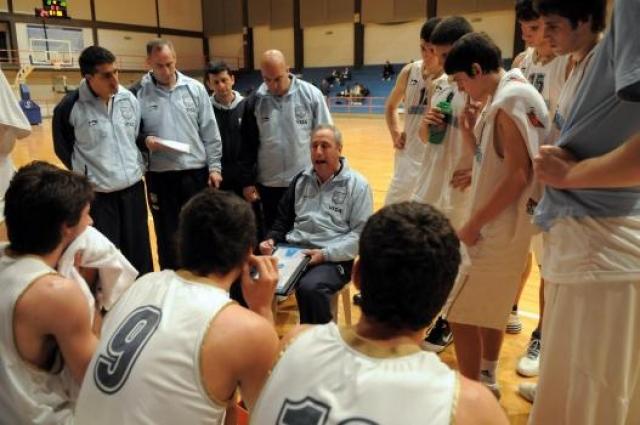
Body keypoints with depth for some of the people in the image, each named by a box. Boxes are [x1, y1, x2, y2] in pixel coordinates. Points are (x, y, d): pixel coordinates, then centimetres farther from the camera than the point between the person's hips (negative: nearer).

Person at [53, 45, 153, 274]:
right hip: (97, 194, -4)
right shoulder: (69, 107, -12)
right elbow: (62, 149, 2)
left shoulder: (129, 99, 1)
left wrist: (138, 166, 10)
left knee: (140, 253, 15)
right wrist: (86, 174, 4)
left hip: (133, 188, 4)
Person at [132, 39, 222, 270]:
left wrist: (214, 166, 0)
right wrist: (144, 141, -17)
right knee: (167, 236, 11)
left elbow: (210, 132, 3)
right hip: (159, 176, -1)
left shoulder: (195, 88, 1)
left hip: (196, 172, 1)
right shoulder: (138, 92, -3)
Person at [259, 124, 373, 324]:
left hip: (333, 259, -4)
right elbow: (284, 219, 24)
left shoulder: (356, 184, 0)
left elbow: (361, 233, -6)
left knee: (309, 288, -35)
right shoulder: (301, 179, 16)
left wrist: (325, 254, -17)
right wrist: (272, 239, 4)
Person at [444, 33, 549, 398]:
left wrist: (473, 224, -18)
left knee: (462, 313, -2)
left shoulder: (509, 101, -18)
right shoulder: (506, 96, 12)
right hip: (499, 225, 10)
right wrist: (470, 131, 1)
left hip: (501, 228, -10)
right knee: (489, 307, 22)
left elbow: (518, 175, -24)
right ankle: (486, 381, 38)